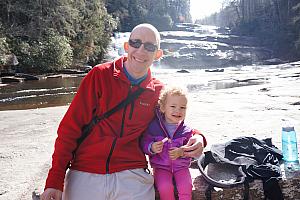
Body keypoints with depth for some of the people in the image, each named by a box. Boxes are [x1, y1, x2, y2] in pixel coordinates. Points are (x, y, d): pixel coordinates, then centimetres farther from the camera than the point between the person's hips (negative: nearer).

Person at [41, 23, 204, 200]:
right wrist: (55, 180, -9)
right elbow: (70, 127, -4)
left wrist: (196, 137, -5)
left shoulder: (158, 91, 3)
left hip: (132, 178, 2)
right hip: (85, 175, -1)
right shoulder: (100, 75, -3)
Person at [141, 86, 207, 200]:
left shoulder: (186, 130, -3)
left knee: (186, 187, -20)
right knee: (165, 188, -24)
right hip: (161, 166, -1)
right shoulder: (153, 126, -8)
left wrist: (182, 152, -22)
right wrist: (152, 148, -25)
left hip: (181, 166, 1)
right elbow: (144, 144, -4)